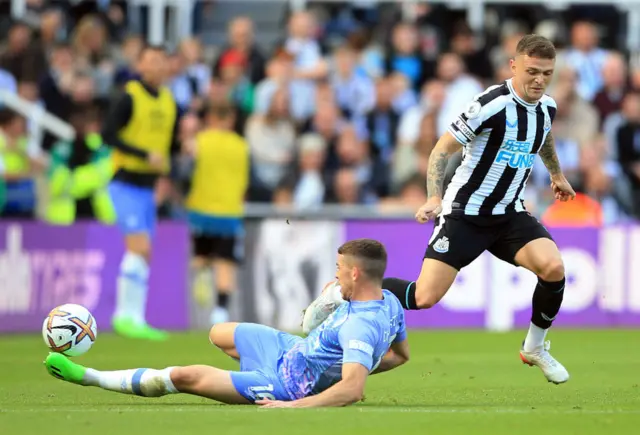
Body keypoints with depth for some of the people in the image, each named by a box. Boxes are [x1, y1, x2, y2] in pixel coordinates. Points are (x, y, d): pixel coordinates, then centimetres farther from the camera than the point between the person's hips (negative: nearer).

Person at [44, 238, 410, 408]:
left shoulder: (360, 328, -37)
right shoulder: (389, 301, -8)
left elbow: (353, 389, -46)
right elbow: (401, 354, 8)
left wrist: (293, 406, -44)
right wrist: (343, 368, 10)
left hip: (287, 386, -9)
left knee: (184, 376, -12)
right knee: (219, 334, 27)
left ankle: (89, 378, 2)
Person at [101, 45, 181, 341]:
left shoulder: (169, 102, 10)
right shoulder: (129, 97, -10)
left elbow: (172, 142, 18)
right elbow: (108, 134, -15)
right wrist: (145, 155, -20)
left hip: (148, 186, 7)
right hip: (126, 183, -7)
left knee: (144, 255, 7)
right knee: (139, 247, -16)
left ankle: (133, 318, 13)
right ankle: (126, 314, -10)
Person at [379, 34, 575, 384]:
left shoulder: (546, 107, 1)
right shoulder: (492, 105, -21)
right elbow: (442, 149, -16)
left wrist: (556, 174, 40)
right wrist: (434, 198, -29)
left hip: (509, 214, 5)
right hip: (464, 214, -5)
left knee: (553, 268, -22)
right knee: (424, 298, -12)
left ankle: (535, 348, 3)